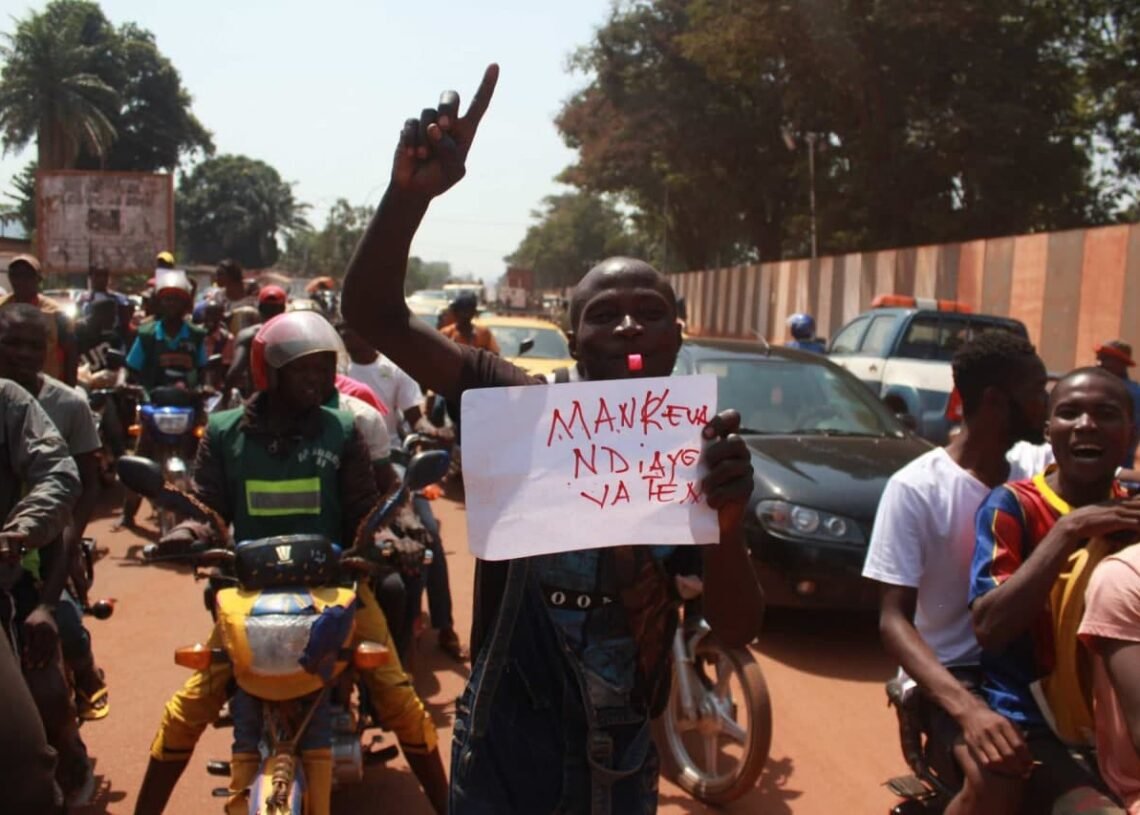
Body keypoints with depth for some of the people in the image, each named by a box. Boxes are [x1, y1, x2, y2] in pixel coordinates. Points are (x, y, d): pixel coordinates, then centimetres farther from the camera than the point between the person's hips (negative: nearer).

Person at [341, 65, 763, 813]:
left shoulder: (697, 455, -6)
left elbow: (736, 631, -11)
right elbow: (374, 315, -20)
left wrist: (728, 523, -31)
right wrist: (410, 192, -37)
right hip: (504, 750, -2)